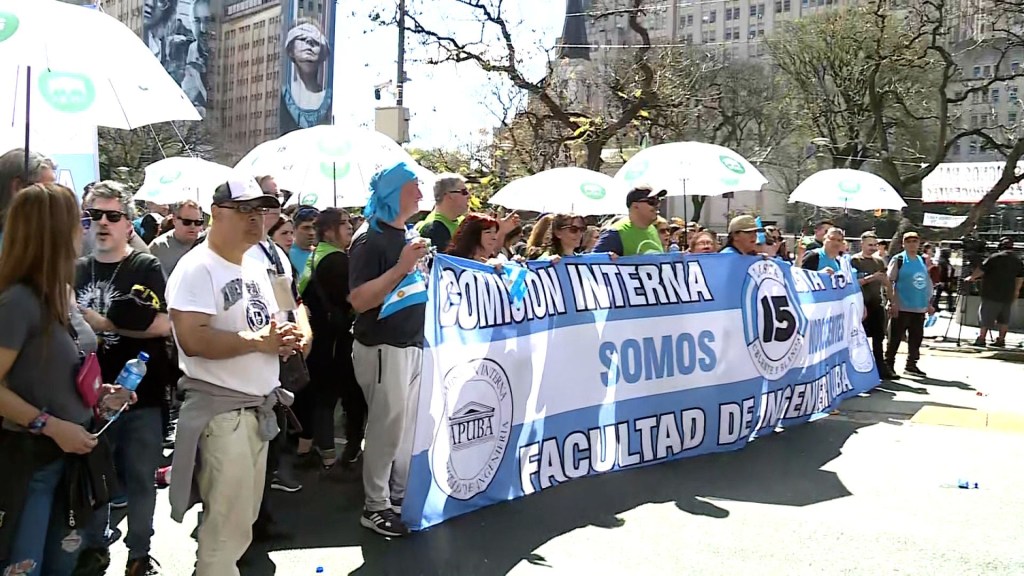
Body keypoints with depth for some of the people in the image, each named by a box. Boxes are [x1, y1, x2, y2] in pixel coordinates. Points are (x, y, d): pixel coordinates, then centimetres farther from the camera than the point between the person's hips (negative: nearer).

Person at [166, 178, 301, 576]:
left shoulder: (255, 267, 13)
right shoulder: (196, 269, -14)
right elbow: (192, 340, -25)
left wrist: (283, 341, 0)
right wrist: (257, 342, -23)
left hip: (258, 406, 9)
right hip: (221, 410, -8)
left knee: (243, 516, 16)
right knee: (229, 522, -4)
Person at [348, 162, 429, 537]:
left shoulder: (405, 235, 12)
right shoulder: (370, 238, -14)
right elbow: (359, 300, -23)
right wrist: (402, 267, -27)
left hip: (411, 344, 8)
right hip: (383, 348, -8)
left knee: (408, 425, 15)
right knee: (387, 426, -2)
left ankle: (401, 495, 27)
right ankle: (376, 507, 9)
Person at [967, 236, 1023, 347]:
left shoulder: (995, 257, -11)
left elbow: (981, 270, -12)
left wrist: (971, 278, 2)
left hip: (992, 294, -5)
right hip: (1008, 295, 6)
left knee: (986, 315, -1)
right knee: (1004, 318, 11)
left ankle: (982, 338, -2)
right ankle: (1001, 339, 11)